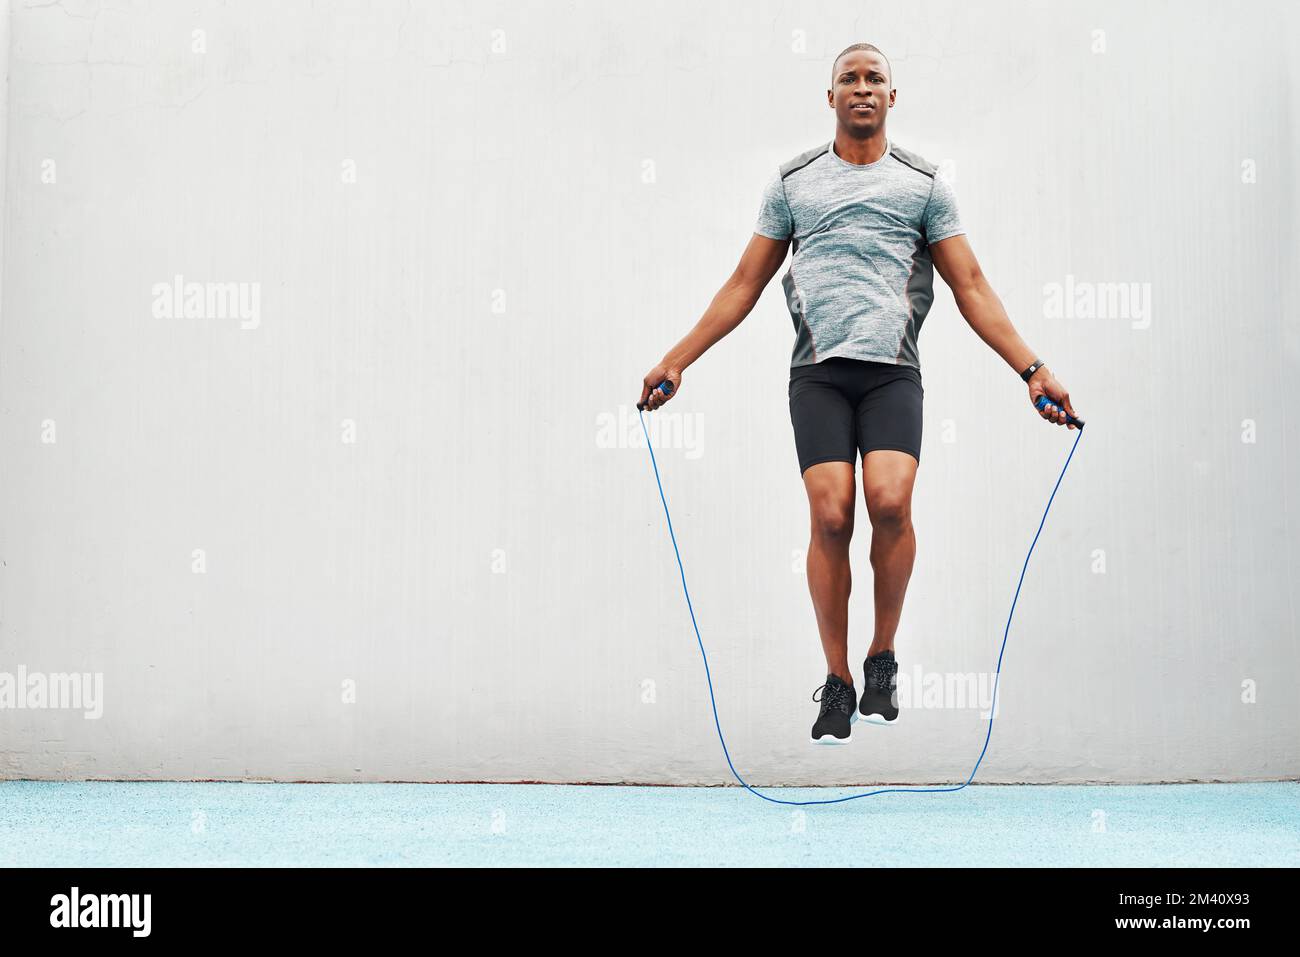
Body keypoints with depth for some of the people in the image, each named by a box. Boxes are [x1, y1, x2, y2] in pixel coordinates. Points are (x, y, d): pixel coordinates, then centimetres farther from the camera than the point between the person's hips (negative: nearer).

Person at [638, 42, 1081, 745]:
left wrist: (1031, 368, 0)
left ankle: (883, 661, -1)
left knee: (890, 503, -21)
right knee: (830, 516, -12)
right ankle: (837, 682, 3)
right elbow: (744, 284, 16)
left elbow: (971, 286, 9)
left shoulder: (923, 183, 12)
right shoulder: (793, 181, 15)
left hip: (891, 370, 0)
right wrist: (676, 360, 9)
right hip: (819, 371, 1)